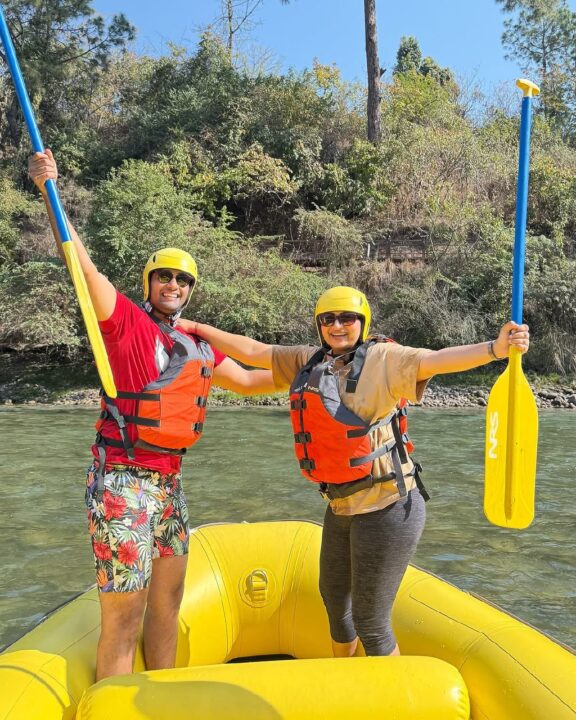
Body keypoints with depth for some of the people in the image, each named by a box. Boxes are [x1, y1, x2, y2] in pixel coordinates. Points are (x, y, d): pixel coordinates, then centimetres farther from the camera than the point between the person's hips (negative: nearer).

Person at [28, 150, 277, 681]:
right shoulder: (126, 320, -5)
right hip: (124, 482, -7)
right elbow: (84, 265, -17)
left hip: (169, 482, 7)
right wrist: (49, 189, -25)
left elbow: (246, 381, 22)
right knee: (123, 622, -2)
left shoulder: (198, 346, 13)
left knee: (167, 604, 18)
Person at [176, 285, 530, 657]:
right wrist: (198, 329, 18)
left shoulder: (381, 358, -14)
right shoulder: (308, 361, 6)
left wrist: (495, 348, -45)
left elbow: (436, 360, -29)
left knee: (370, 622, 3)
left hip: (388, 507, -8)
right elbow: (252, 351, 15)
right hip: (342, 506, 9)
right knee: (334, 596, 28)